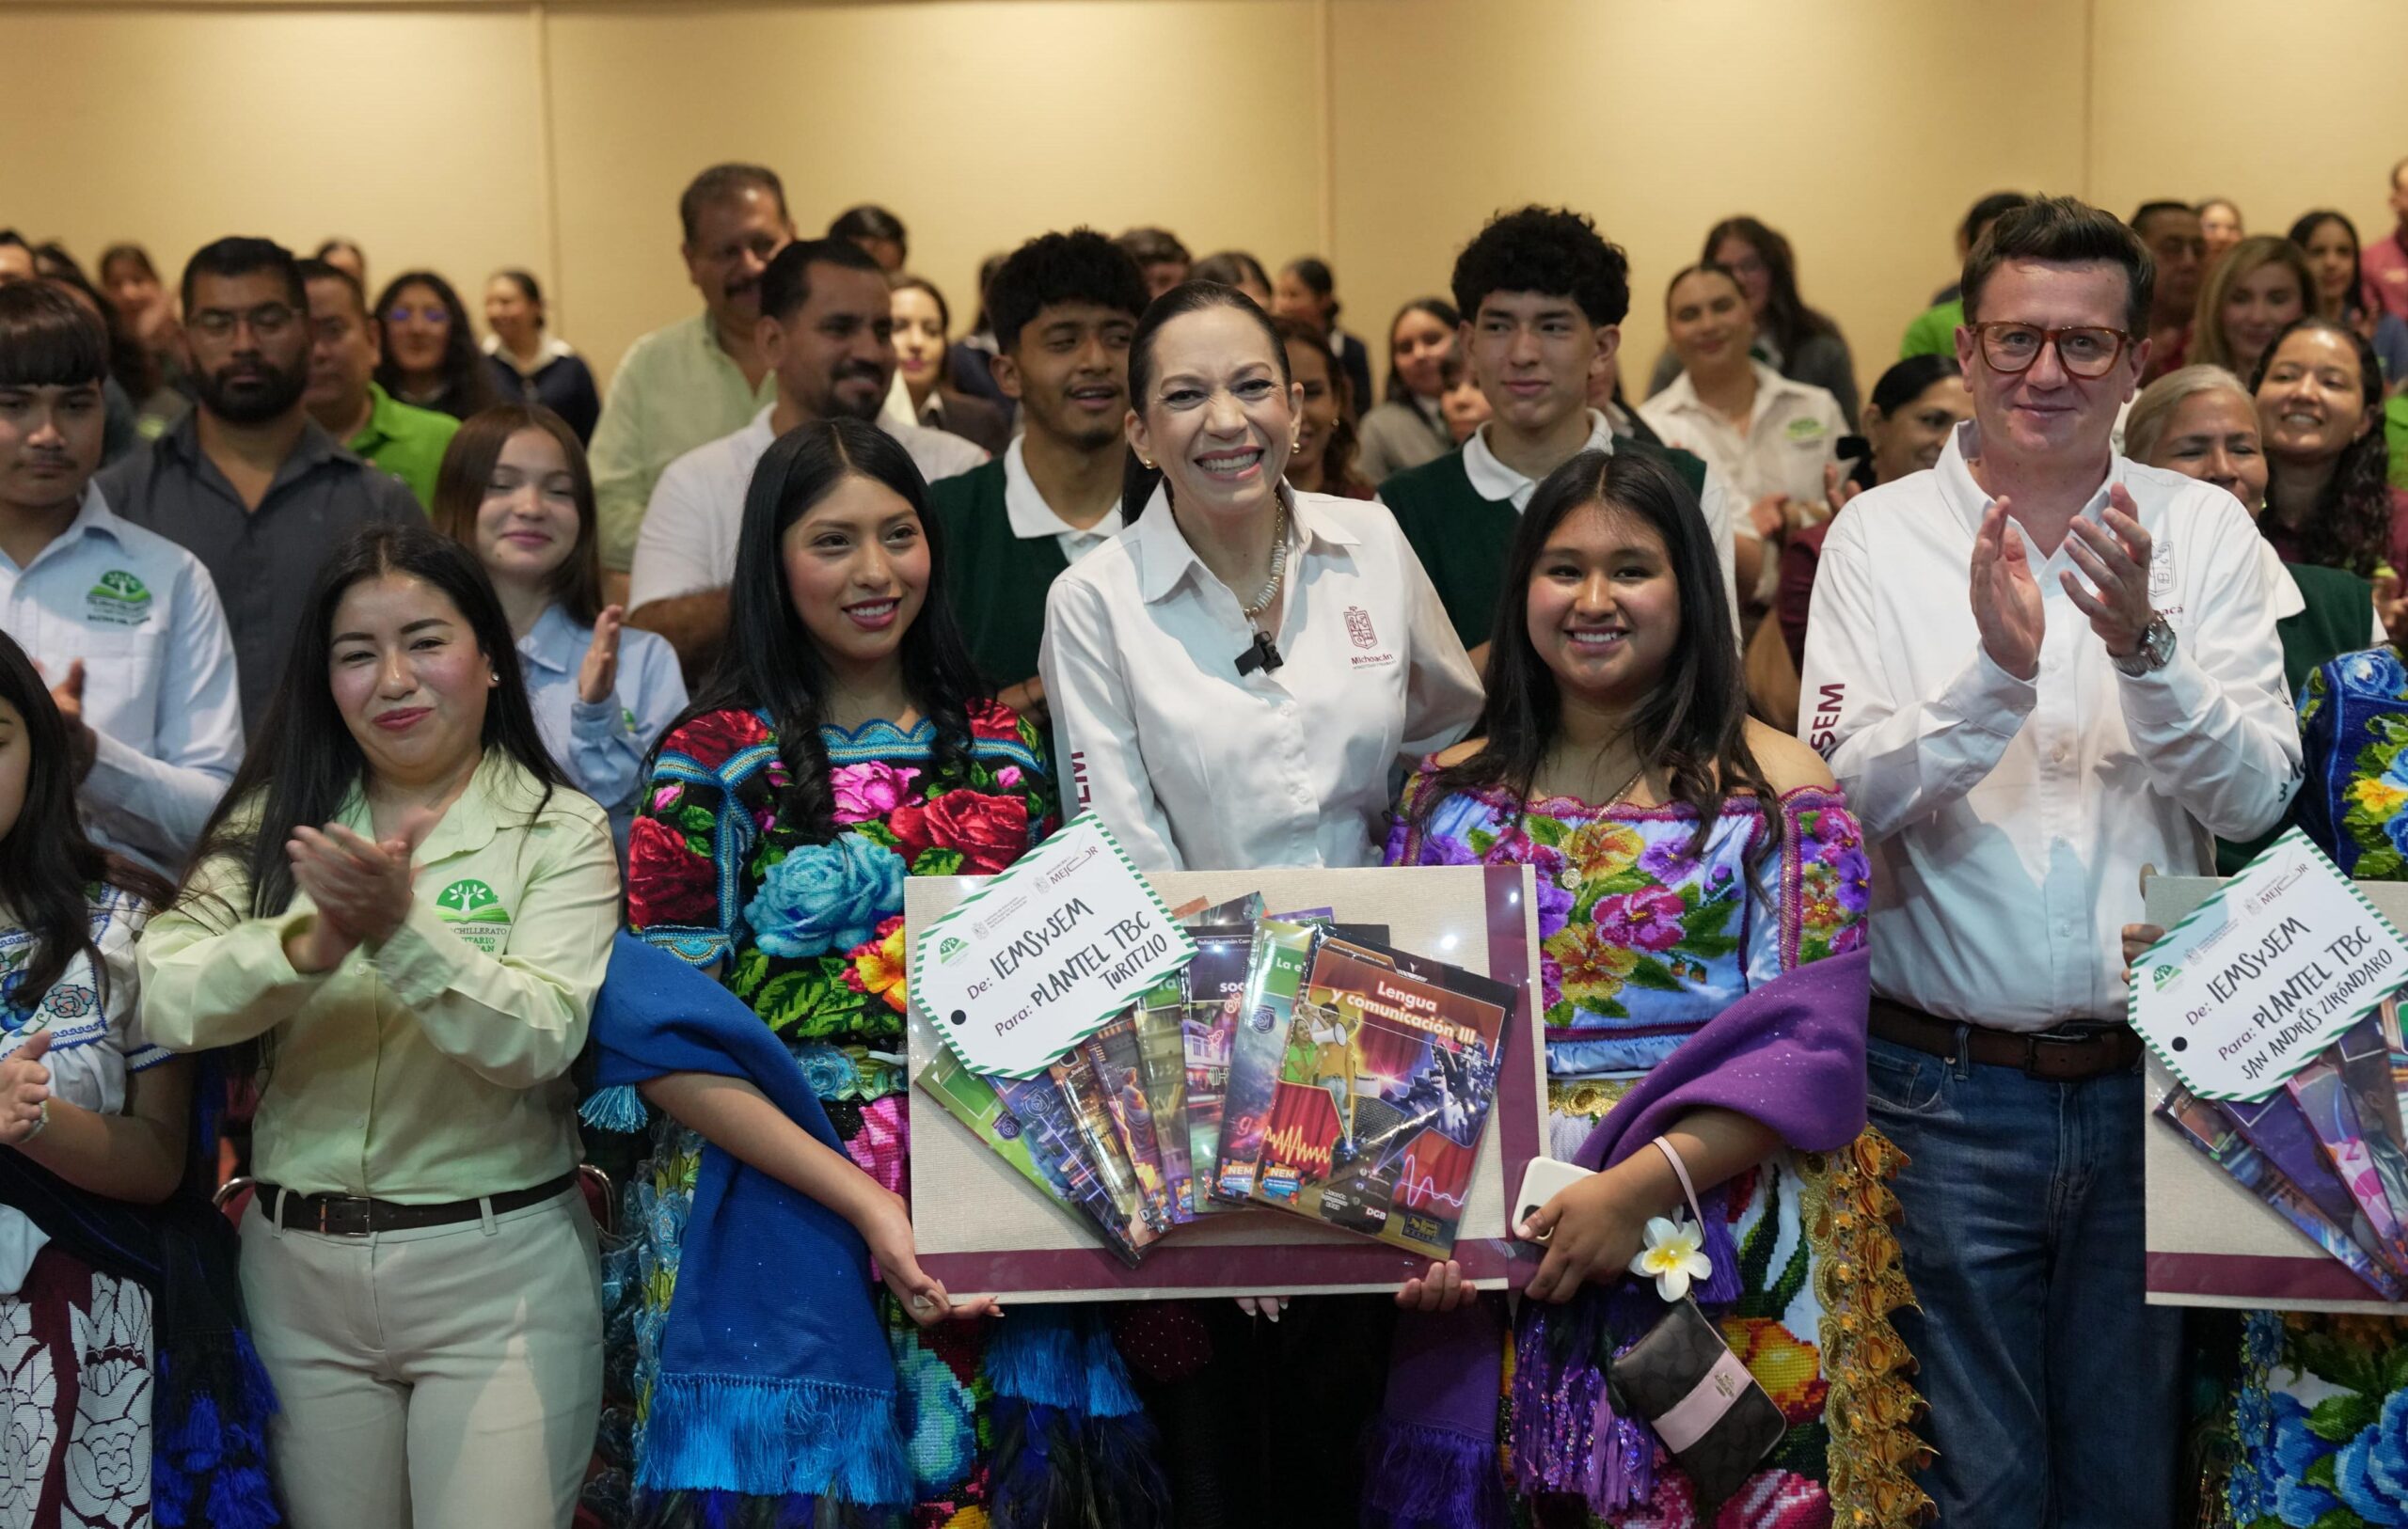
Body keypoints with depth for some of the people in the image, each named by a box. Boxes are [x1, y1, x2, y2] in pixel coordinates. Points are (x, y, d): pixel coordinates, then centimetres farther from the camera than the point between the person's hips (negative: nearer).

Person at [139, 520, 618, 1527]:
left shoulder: (559, 831, -4)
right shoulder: (275, 823, 6)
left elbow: (537, 1042, -17)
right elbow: (163, 1002, -8)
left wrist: (399, 928, -29)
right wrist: (313, 942, -25)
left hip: (497, 1273, -3)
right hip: (297, 1267, 3)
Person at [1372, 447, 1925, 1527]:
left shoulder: (1772, 789, -3)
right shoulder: (1453, 791, 9)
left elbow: (1807, 1047, -10)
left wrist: (1638, 1185, -21)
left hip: (1714, 1246, -3)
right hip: (1484, 1259, 3)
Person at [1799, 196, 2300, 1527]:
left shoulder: (2203, 530, 2)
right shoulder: (1882, 534, -2)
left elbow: (2256, 795, -6)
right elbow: (1854, 795, -10)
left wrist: (2143, 646, -23)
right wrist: (1996, 669, -25)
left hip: (2150, 1075, 2)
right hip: (1949, 1085, -1)